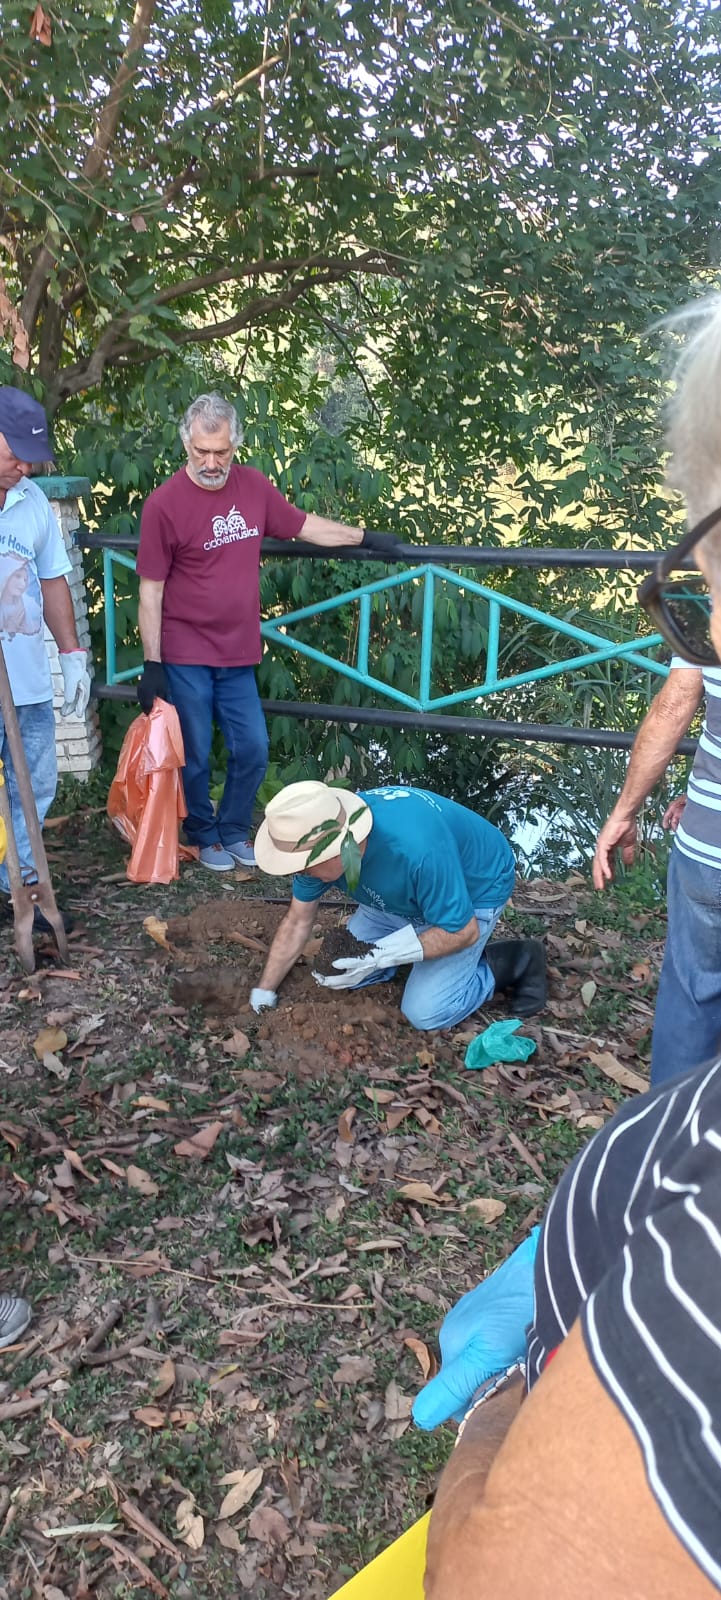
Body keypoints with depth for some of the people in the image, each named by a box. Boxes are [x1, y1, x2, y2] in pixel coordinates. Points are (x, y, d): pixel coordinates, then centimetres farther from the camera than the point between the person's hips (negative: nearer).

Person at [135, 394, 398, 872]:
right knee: (195, 757, 5)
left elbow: (305, 525, 17)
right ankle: (205, 837, 28)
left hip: (238, 653, 5)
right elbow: (151, 591, -9)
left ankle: (234, 832, 30)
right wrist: (152, 665, -10)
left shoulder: (253, 486, 2)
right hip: (185, 656, -4)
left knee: (253, 751, 8)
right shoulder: (164, 503, -12)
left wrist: (365, 537, 22)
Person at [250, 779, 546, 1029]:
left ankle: (516, 961, 6)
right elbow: (297, 921, -6)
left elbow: (463, 932, -30)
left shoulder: (418, 850, -44)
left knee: (425, 1012, -13)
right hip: (404, 892, 7)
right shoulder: (319, 841, -22)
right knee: (342, 970, 2)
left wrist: (378, 957, -36)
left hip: (474, 890, -6)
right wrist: (263, 993, -4)